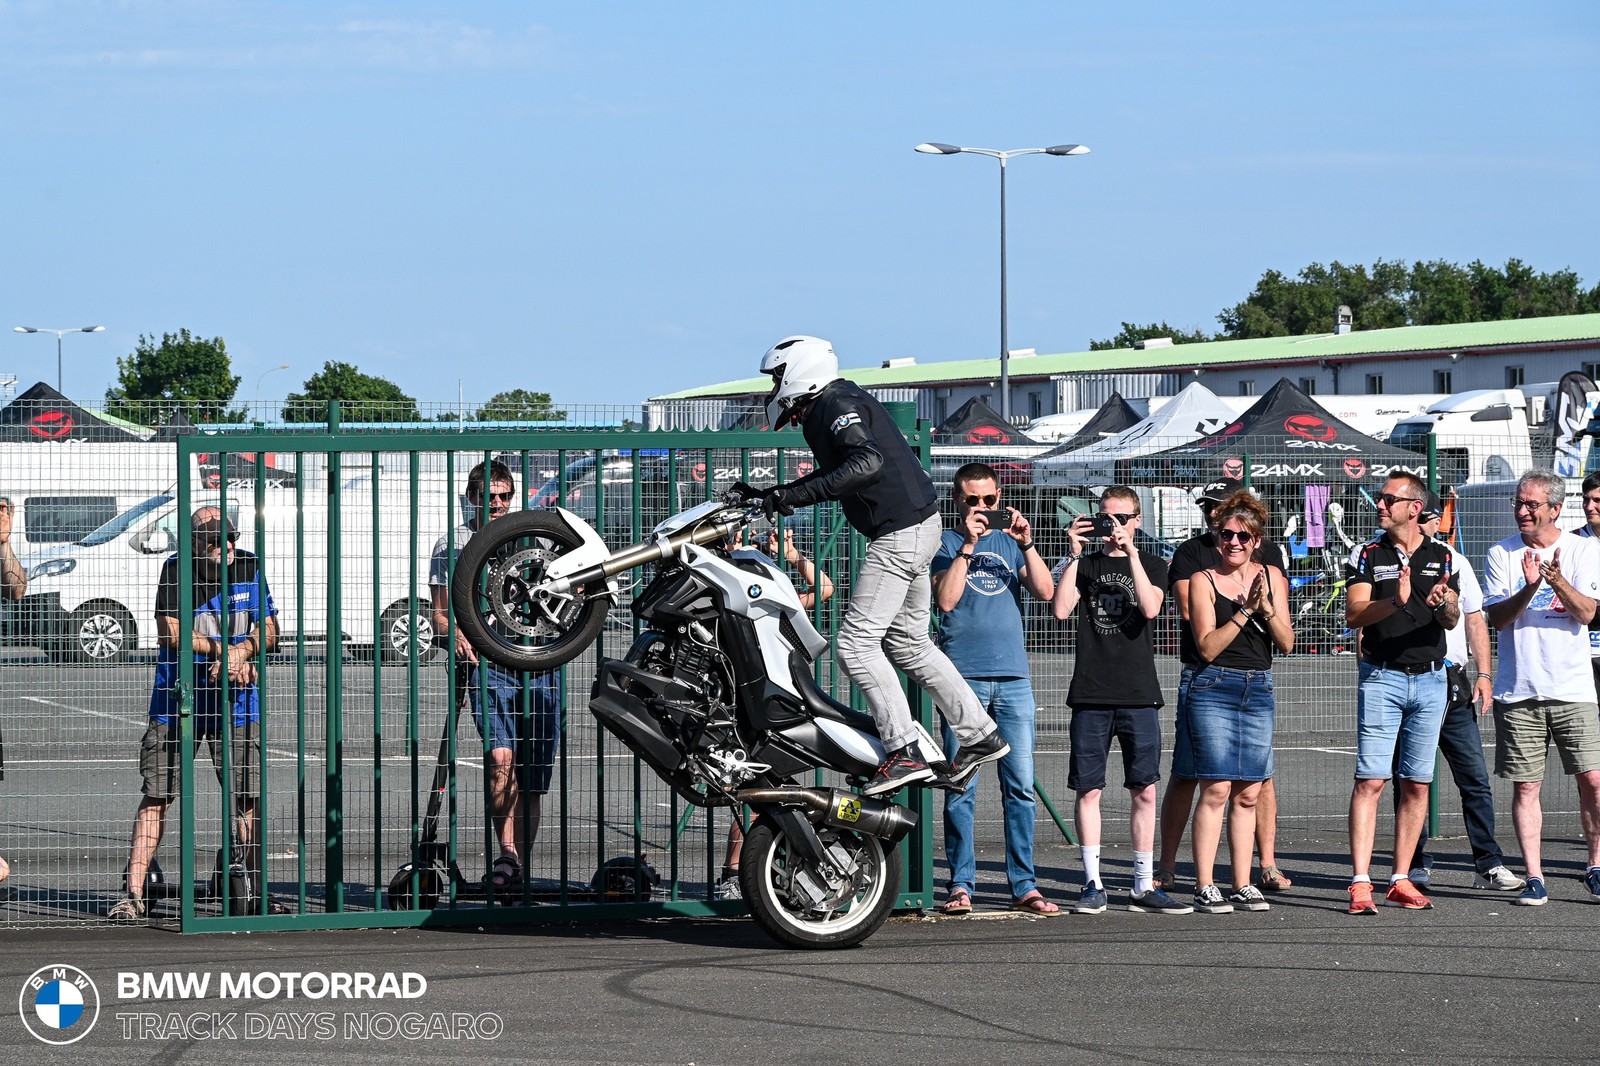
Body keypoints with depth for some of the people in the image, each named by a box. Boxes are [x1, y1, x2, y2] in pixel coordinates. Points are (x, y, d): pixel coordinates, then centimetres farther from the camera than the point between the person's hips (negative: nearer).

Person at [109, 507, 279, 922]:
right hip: (177, 697, -2)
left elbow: (269, 630, 3)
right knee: (157, 794, -3)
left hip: (235, 700, 2)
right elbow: (169, 633, -14)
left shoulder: (250, 567, 1)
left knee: (249, 797, 3)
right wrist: (223, 649, -15)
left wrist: (242, 650, -16)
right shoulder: (176, 569, -9)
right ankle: (133, 894, -1)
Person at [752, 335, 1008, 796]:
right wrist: (771, 495, 24)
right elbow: (836, 476, 31)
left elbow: (867, 462, -31)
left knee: (857, 644, -10)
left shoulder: (836, 405, -13)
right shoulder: (832, 405, 18)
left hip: (901, 533, -11)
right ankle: (980, 735, 20)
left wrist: (795, 495, -31)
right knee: (907, 643, 17)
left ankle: (904, 753, -14)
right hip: (915, 527, 11)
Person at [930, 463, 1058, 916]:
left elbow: (1045, 591, 3)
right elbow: (946, 599, -8)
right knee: (960, 786, -4)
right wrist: (968, 544, -11)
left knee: (1020, 786, 0)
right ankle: (961, 884, 0)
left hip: (1013, 677, 3)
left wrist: (1026, 544, -7)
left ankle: (1024, 886, 2)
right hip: (963, 677, -3)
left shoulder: (1010, 541, 16)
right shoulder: (946, 543, 8)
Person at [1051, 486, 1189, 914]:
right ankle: (1093, 884, 5)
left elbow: (1150, 608, -11)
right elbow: (1061, 609, -5)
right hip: (1091, 694, 0)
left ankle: (1143, 886, 6)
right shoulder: (1085, 565, 12)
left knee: (1144, 791, 0)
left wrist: (1131, 554, -15)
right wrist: (1074, 556, -9)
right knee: (1089, 790, -1)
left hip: (1139, 694, 0)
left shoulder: (1151, 565, 10)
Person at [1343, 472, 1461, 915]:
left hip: (1430, 679, 3)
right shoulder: (1367, 555, 3)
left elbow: (1451, 621, -1)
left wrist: (1445, 604, -25)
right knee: (1370, 780, -10)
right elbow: (1354, 614, -10)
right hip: (1381, 677, -2)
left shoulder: (1442, 556, 7)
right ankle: (1360, 883, -14)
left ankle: (1401, 880, 10)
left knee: (1417, 784, 4)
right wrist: (1395, 602, -29)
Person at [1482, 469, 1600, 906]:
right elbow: (1497, 618, -4)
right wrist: (1530, 587, -21)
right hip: (1518, 690, 0)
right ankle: (1534, 877, 6)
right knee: (1526, 786, 1)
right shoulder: (1502, 554, 5)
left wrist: (1557, 580, -24)